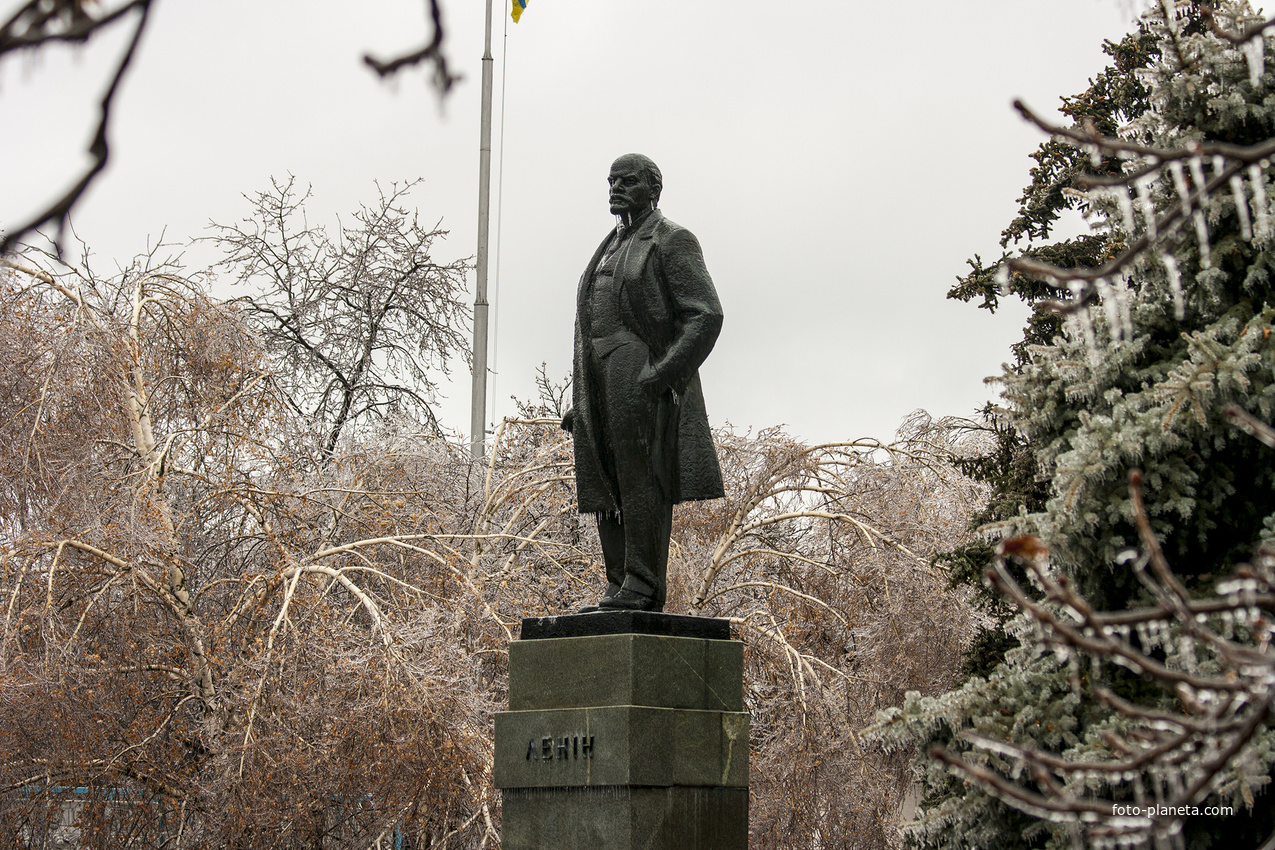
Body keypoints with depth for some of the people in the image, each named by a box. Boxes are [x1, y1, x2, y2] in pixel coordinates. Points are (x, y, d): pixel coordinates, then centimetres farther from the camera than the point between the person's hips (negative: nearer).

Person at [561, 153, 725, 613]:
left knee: (642, 483, -11)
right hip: (602, 385, 8)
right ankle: (620, 591, 4)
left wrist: (658, 376, -22)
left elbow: (706, 317, -12)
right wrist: (581, 401, 16)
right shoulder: (610, 249, 23)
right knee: (607, 490, 4)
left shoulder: (673, 242, -2)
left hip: (645, 379, -8)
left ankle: (642, 588, -12)